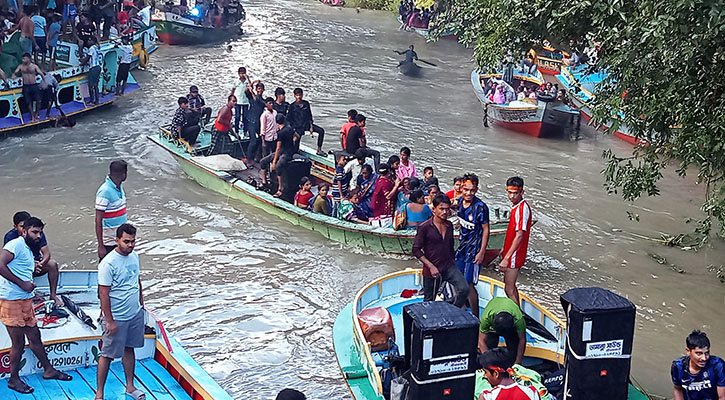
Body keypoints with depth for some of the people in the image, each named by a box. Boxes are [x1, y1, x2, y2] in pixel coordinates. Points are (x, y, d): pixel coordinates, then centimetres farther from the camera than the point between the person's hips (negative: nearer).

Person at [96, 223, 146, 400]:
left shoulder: (134, 256, 3)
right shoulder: (108, 263, -20)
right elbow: (103, 294, -19)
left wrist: (141, 306, 19)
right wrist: (109, 321, -18)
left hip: (135, 314, 7)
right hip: (116, 318, -7)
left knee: (129, 349, 18)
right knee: (107, 354, 2)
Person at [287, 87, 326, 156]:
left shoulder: (306, 103, 4)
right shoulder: (292, 106, -6)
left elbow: (309, 116, 9)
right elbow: (289, 119, -3)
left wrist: (311, 126, 0)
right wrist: (294, 131, -9)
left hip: (307, 124, 4)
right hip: (298, 126, -4)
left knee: (321, 131, -12)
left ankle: (319, 150, -8)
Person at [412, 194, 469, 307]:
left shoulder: (449, 225, 7)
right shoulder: (424, 227, -11)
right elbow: (416, 250, -11)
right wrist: (431, 266, -16)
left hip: (449, 267, 4)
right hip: (431, 270, -4)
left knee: (464, 289, -15)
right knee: (429, 301, 7)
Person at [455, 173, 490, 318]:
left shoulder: (481, 207, -19)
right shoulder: (459, 201, 0)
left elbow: (486, 230, -14)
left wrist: (482, 252, -16)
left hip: (474, 250, -7)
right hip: (462, 247, 7)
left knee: (469, 285, -5)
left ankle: (475, 318, 7)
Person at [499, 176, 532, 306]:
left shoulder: (523, 208, -21)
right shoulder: (516, 206, 10)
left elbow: (519, 236, -26)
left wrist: (506, 258, -27)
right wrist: (505, 250, 26)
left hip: (514, 256, -10)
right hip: (510, 253, 10)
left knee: (509, 289, -4)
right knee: (509, 284, 20)